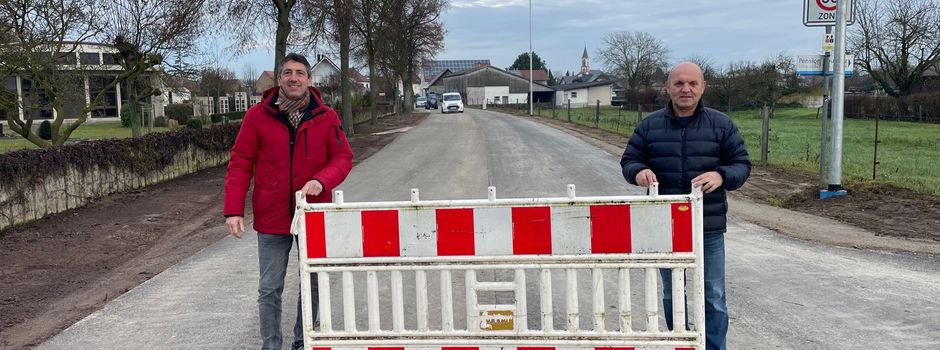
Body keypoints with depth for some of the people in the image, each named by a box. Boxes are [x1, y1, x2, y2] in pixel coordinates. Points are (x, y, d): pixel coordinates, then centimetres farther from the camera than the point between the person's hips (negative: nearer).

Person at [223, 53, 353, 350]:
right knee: (270, 289, 5)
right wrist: (233, 210, -9)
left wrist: (321, 181, -21)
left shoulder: (326, 117, -3)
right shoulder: (258, 116, -5)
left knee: (313, 284, 12)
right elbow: (240, 164, -3)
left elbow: (343, 157, -1)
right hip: (271, 217, -1)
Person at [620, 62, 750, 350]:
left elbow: (741, 164, 2)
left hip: (709, 228, -1)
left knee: (713, 297, 4)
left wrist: (721, 176, -20)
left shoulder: (721, 125, 1)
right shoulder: (650, 125, 3)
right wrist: (639, 172, -17)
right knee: (672, 294, 13)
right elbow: (629, 160, 7)